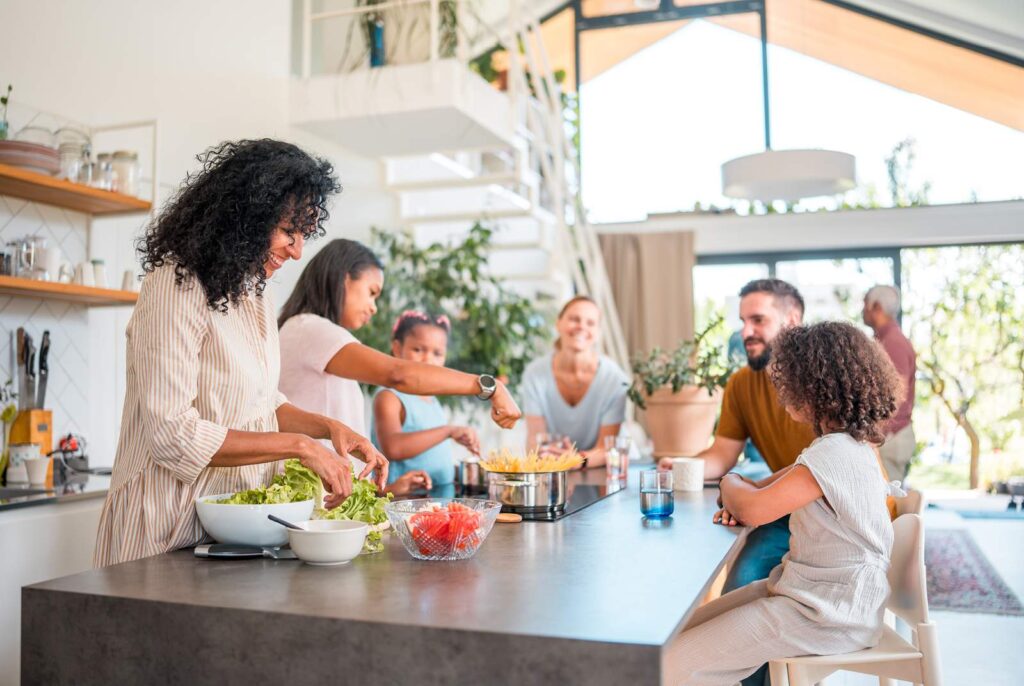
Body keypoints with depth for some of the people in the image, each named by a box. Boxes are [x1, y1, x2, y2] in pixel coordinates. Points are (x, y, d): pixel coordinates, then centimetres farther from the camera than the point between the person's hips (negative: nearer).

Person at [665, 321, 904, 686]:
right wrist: (744, 497, -5)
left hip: (828, 614, -10)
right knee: (688, 629, 10)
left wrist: (731, 483, -1)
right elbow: (778, 484, 18)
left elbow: (751, 511, -24)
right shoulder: (847, 444, 9)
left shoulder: (833, 454, -24)